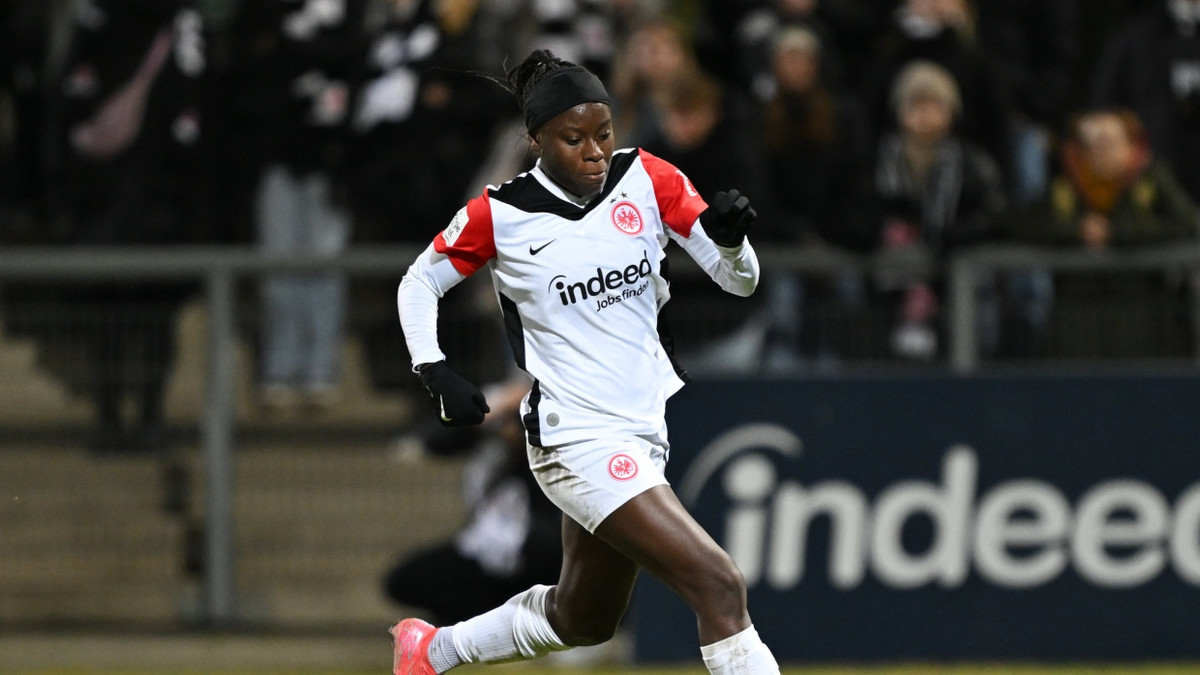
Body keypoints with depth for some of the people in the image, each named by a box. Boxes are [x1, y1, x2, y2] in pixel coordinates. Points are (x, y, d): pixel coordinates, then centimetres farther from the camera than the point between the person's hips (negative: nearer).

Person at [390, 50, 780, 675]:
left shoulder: (646, 178, -1)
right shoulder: (499, 215, -8)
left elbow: (740, 281, -1)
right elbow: (419, 283, 8)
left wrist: (729, 239, -23)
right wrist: (436, 375, -7)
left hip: (642, 431, 7)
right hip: (576, 441, -7)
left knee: (581, 620, 24)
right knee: (719, 587, -19)